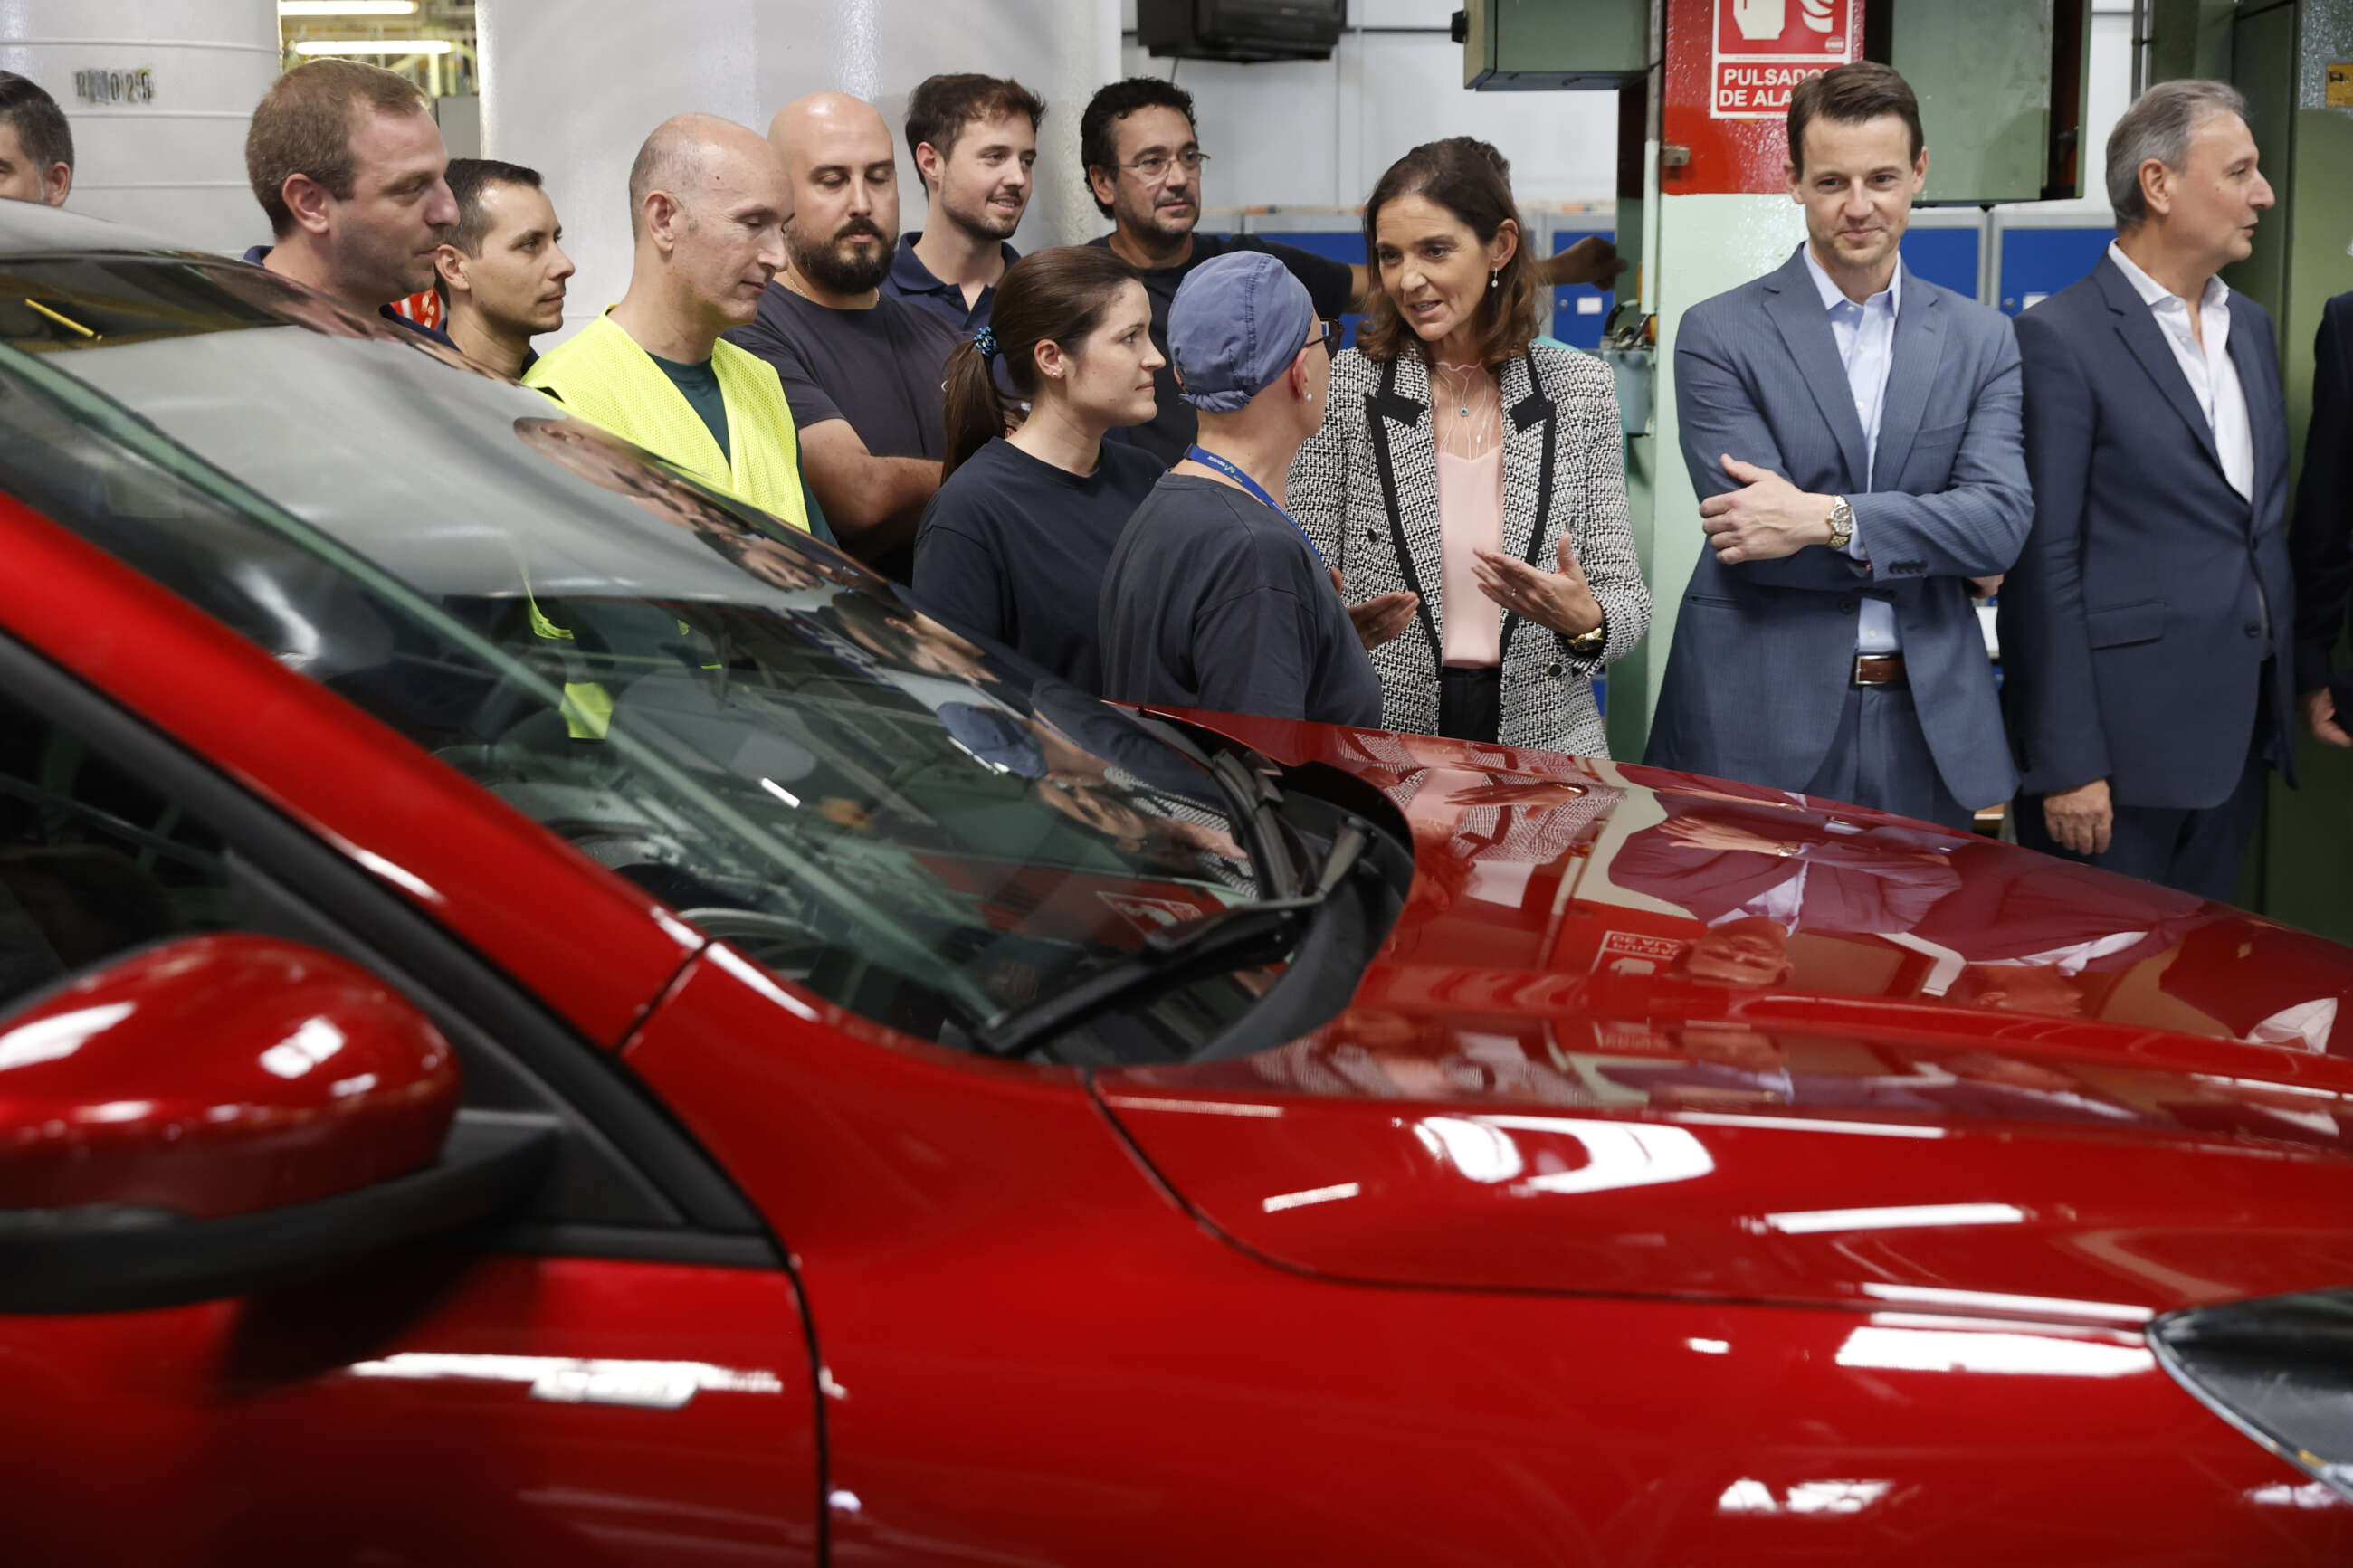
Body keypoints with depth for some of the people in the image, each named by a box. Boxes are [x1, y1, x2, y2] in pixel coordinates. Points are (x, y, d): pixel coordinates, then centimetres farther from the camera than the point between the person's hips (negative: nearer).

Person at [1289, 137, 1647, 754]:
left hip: (1546, 737, 2)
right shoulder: (1341, 390, -2)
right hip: (1379, 743, -2)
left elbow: (1626, 601, 3)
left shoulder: (1581, 387, 2)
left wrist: (1586, 622, -18)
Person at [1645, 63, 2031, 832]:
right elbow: (1752, 534, -12)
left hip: (1926, 725, 3)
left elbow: (2002, 518, -5)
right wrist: (1934, 548, -7)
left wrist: (1829, 518, -18)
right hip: (1760, 720, -3)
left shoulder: (1982, 341, 8)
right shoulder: (1719, 334, -2)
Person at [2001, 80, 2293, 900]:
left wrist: (2288, 691, 12)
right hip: (2120, 739, -7)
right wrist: (2065, 765, -16)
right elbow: (2044, 567, -14)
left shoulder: (2250, 325, 14)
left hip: (2238, 735, 7)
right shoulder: (2060, 338, -11)